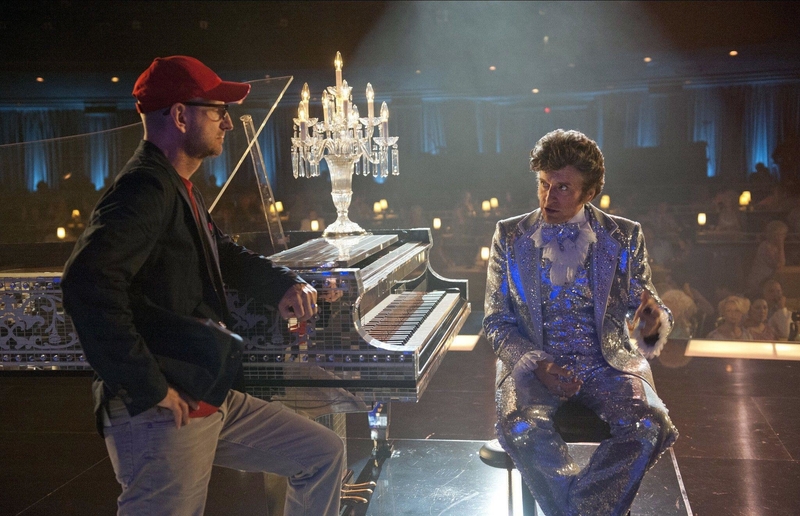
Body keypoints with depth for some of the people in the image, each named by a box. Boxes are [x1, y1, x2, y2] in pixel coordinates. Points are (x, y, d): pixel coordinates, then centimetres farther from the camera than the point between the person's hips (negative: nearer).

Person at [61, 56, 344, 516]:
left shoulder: (181, 192, 17)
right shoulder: (145, 190, -17)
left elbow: (226, 255, 31)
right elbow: (88, 284, -31)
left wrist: (286, 285, 11)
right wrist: (150, 388, -26)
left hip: (212, 403, 10)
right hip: (161, 417, -10)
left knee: (325, 454, 15)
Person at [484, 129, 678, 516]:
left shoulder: (625, 237, 6)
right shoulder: (509, 236, 5)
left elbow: (644, 309, 4)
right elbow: (496, 321, 4)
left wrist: (652, 323, -22)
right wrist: (537, 364, -14)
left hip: (609, 364, 1)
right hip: (534, 364, 0)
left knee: (650, 426, -29)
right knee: (520, 427, -32)